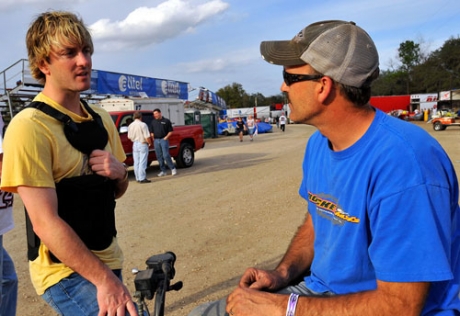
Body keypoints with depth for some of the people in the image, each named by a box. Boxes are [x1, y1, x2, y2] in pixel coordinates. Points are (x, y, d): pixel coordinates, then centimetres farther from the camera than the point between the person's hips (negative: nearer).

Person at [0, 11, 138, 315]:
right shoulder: (28, 127, -18)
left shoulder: (102, 119, 5)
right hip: (65, 272, -6)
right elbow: (45, 222, -21)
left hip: (107, 260, 7)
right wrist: (104, 280, -21)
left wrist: (119, 173, -9)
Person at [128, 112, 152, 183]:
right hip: (142, 144, -6)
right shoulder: (143, 125, -14)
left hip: (135, 145, 6)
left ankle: (138, 178, 16)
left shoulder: (130, 125, 4)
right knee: (142, 162, -4)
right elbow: (147, 137, -15)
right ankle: (142, 178, -4)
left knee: (136, 162, 10)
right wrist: (149, 143, 2)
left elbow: (129, 137, 9)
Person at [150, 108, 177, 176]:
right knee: (159, 157, 5)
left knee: (166, 155, -13)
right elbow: (151, 132, 19)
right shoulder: (153, 122, 14)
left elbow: (170, 131, 1)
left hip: (164, 140, -5)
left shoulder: (166, 121, 1)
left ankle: (173, 168, 0)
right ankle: (163, 171, 12)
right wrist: (153, 138, 7)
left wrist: (166, 137, -9)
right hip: (156, 140, 5)